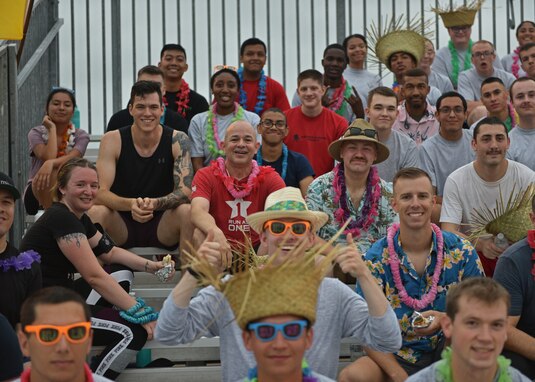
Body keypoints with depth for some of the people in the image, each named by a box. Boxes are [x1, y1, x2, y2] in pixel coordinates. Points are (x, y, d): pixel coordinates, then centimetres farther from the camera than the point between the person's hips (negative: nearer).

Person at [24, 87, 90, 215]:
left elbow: (72, 158, -22)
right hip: (37, 194, -2)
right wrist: (52, 129, -12)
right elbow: (48, 157, -21)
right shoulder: (36, 133, -1)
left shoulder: (81, 136, 1)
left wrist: (51, 163, -43)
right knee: (55, 173, -33)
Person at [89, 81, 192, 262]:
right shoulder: (113, 140, -8)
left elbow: (184, 192, -17)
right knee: (96, 212, -28)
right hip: (121, 227, 0)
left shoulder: (177, 140, -7)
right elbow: (100, 193, -17)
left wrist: (155, 203, -38)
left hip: (162, 227, 0)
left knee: (186, 211, -28)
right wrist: (130, 204, -38)